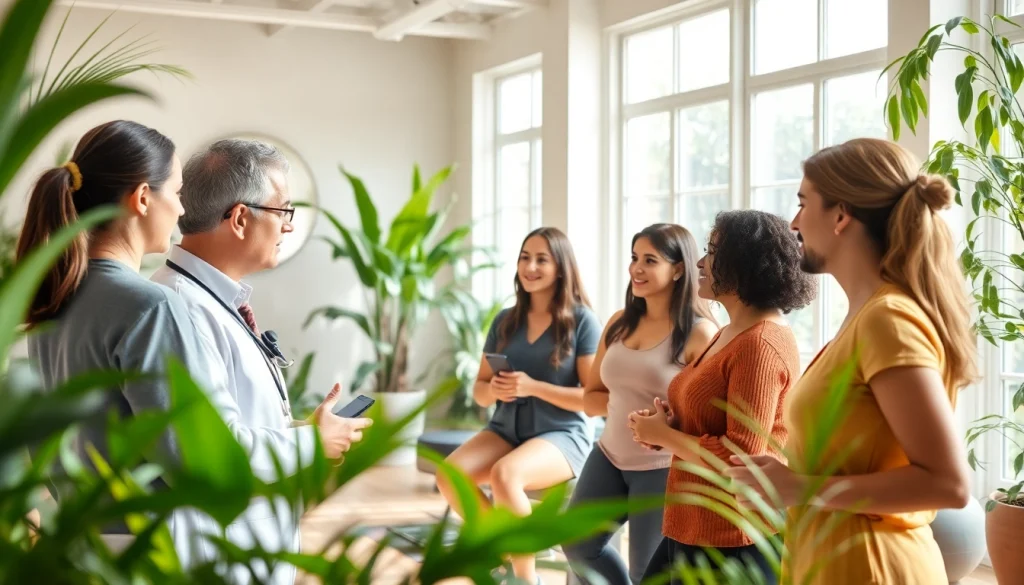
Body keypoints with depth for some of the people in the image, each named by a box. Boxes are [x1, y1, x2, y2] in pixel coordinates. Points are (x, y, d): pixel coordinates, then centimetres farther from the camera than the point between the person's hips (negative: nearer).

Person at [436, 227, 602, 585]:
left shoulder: (582, 320, -5)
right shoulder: (505, 320, 9)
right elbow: (479, 391, 13)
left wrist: (533, 387, -20)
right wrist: (493, 389, -11)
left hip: (562, 435, -5)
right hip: (505, 430, 5)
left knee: (504, 475, -35)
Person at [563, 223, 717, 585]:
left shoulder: (698, 332, -14)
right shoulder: (620, 322, 5)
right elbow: (590, 398, 9)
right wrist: (629, 403, -9)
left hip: (663, 468, -6)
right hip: (610, 456, 7)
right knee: (578, 546, 15)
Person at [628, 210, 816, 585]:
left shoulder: (761, 345, -21)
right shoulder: (731, 333, 12)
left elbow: (742, 457, -25)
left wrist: (664, 435, -12)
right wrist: (665, 423, 3)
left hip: (736, 543, -10)